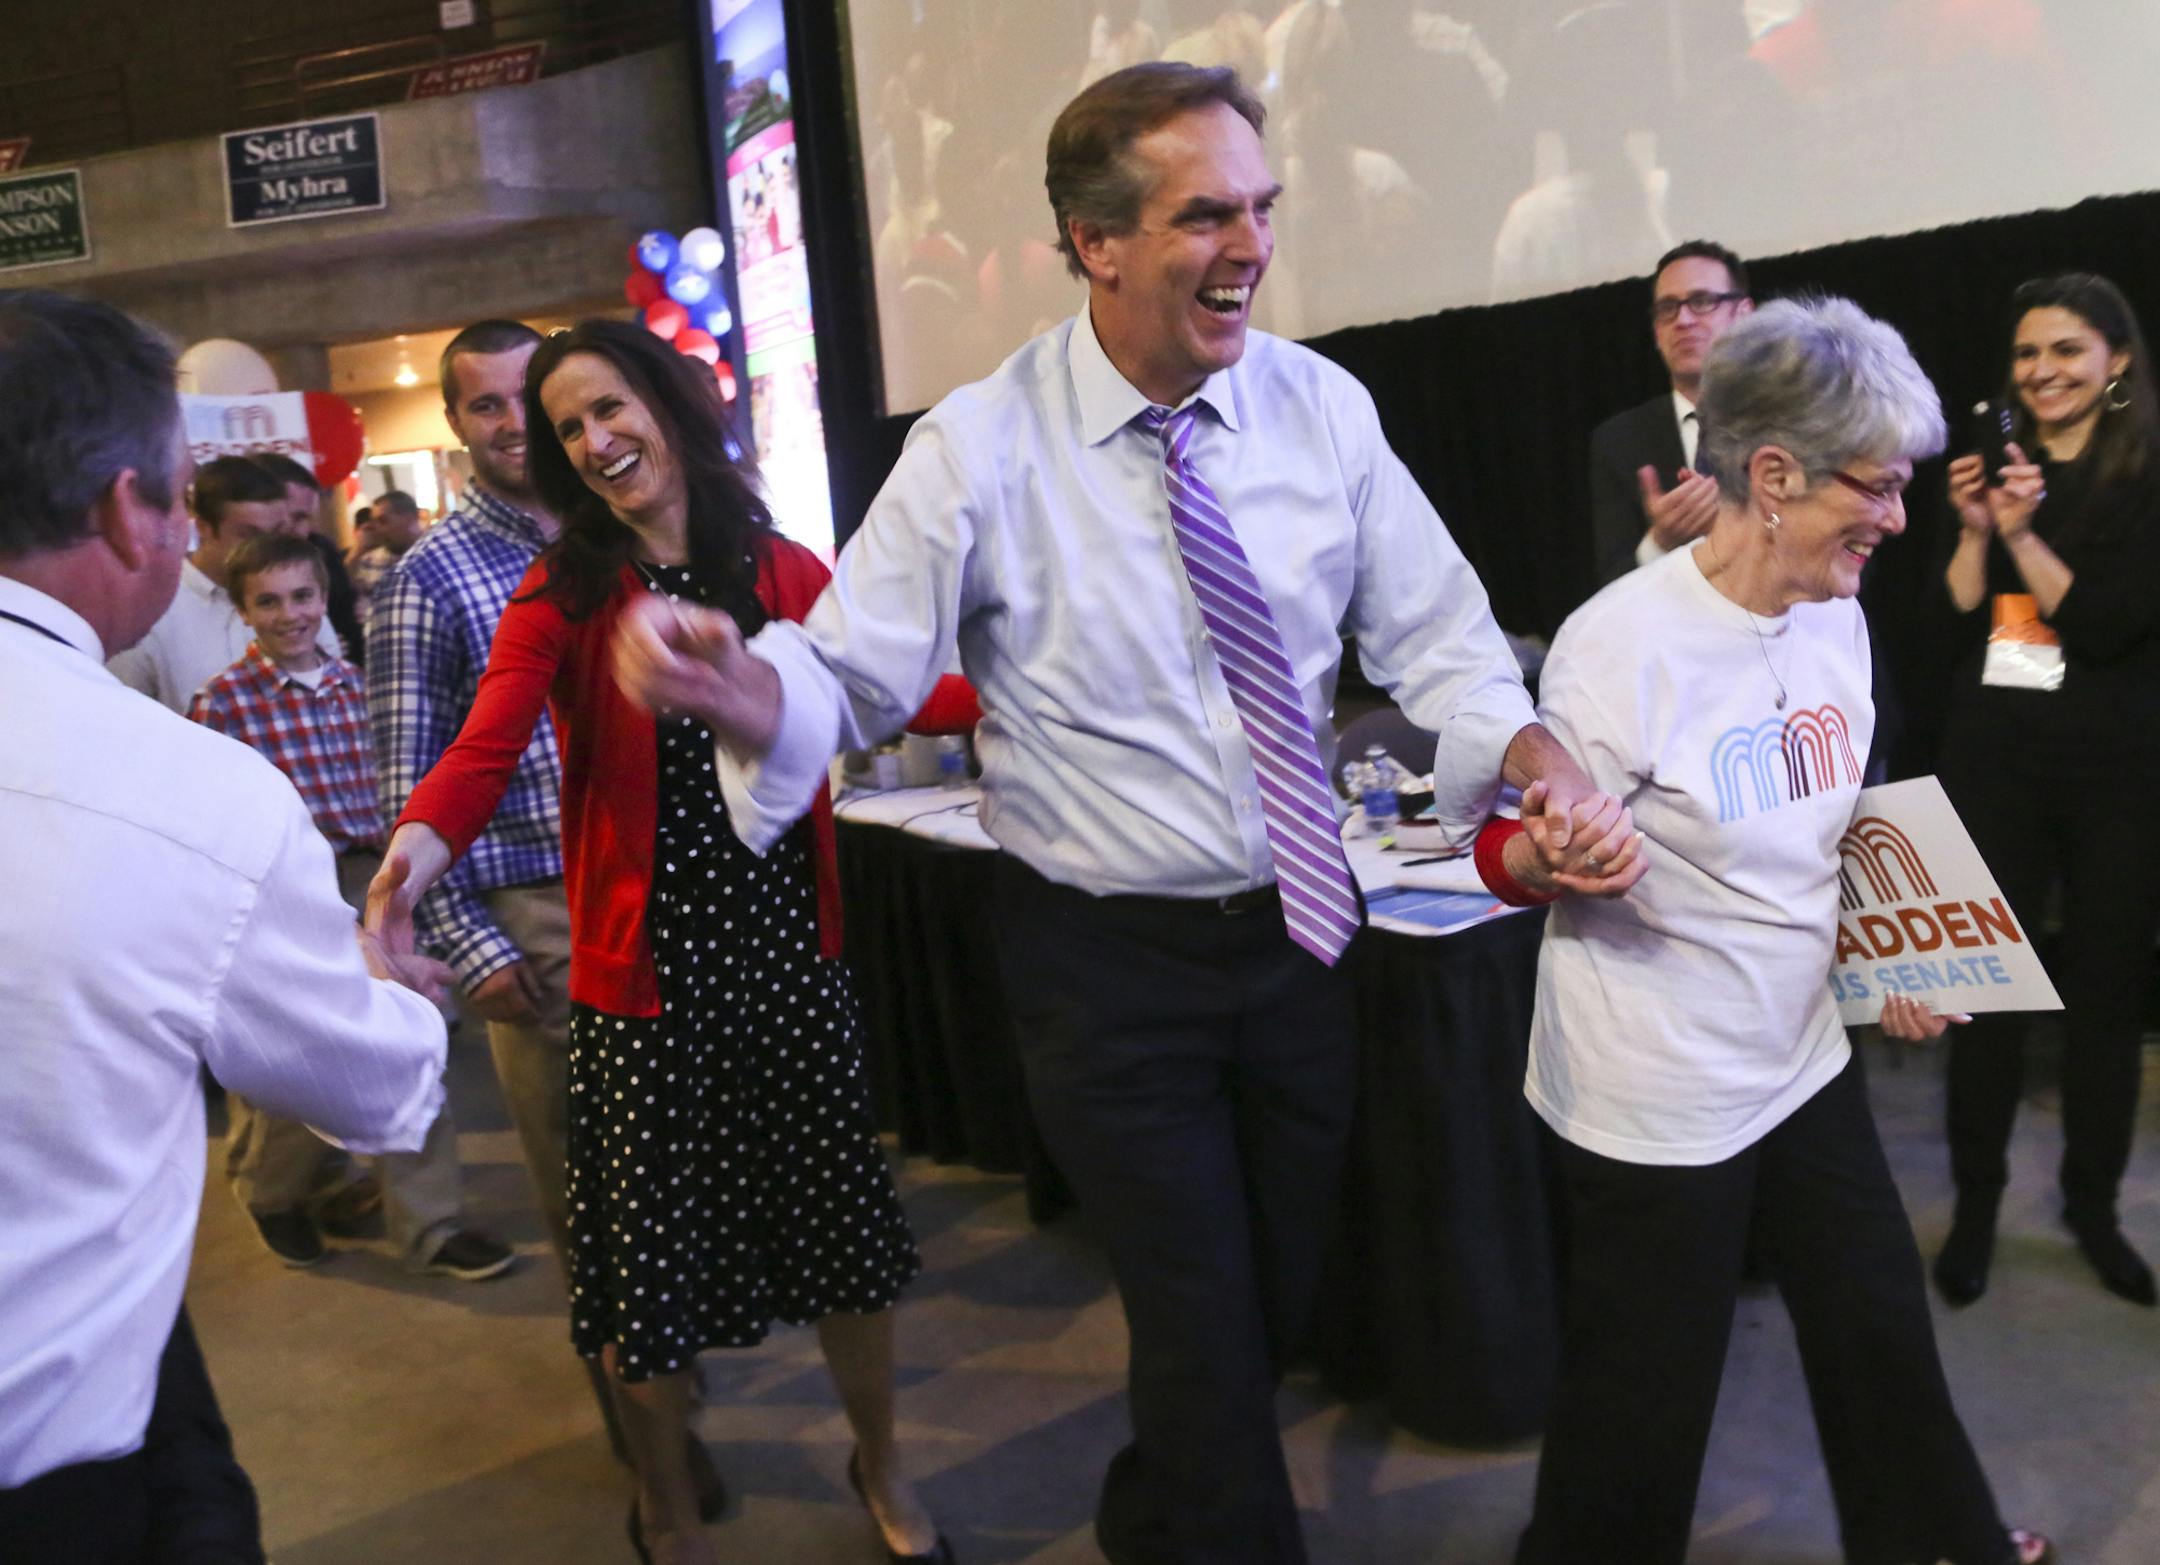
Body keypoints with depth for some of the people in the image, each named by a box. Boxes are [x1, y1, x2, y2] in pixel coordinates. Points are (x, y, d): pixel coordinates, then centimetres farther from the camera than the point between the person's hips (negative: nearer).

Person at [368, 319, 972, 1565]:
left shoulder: (783, 571, 4)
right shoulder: (562, 595, -6)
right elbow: (488, 749, -21)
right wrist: (422, 844, -41)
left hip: (793, 950, 3)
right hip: (648, 970, -2)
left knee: (845, 1225, 13)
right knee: (654, 1258, 8)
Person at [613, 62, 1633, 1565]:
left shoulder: (1322, 406, -5)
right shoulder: (978, 451, -15)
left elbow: (1437, 636, -1)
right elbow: (850, 678, -15)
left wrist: (1545, 763, -20)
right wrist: (734, 688, -37)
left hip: (1302, 931, 5)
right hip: (1109, 960, -4)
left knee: (1287, 1294, 23)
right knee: (1205, 1326, 5)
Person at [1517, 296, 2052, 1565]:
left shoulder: (1837, 617, 1)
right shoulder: (1623, 645, -22)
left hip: (1808, 1055, 7)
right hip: (1659, 1094, -7)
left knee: (1882, 1323, 24)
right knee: (1646, 1394, 10)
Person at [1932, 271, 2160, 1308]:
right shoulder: (1994, 469, 5)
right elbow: (1950, 626, 1)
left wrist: (2023, 534, -17)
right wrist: (1973, 529, -12)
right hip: (1994, 761, 1)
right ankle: (1975, 1206, 16)